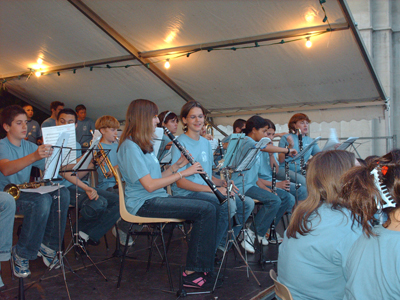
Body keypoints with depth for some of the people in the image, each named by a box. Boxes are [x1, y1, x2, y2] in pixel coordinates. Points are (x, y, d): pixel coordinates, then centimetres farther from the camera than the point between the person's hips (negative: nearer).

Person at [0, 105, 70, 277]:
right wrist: (34, 156, -49)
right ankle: (21, 255, -17)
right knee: (42, 200, -34)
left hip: (24, 192, 6)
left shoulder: (29, 146, 12)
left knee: (62, 193, -20)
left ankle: (47, 245, -10)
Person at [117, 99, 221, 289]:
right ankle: (192, 273, -11)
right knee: (206, 210, -20)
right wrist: (183, 173, -13)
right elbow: (150, 185, -19)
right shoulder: (130, 147, -13)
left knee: (209, 209, -6)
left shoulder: (144, 145, 18)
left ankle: (201, 268, -7)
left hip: (157, 199, 9)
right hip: (143, 203, -9)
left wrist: (178, 164, 3)